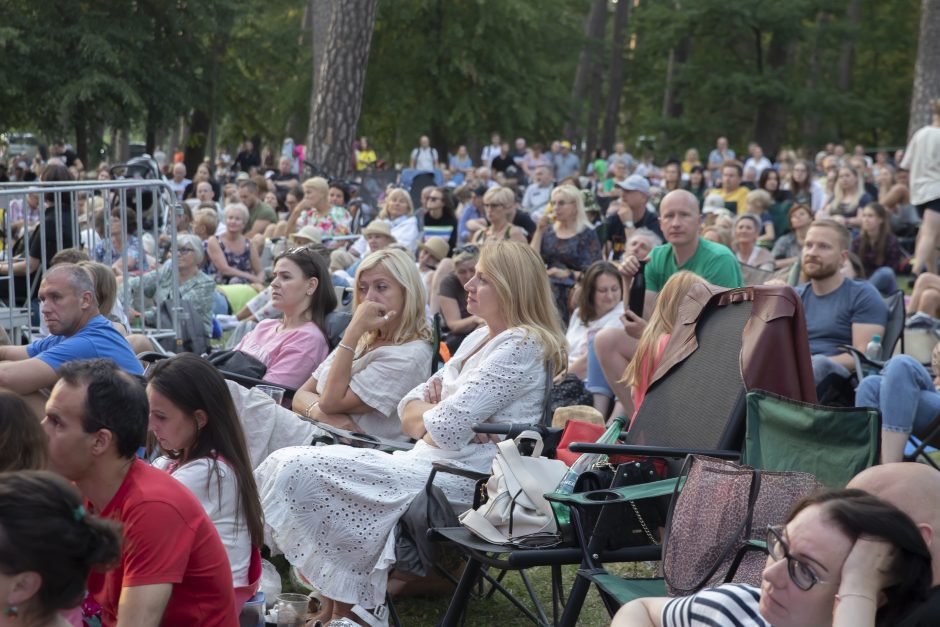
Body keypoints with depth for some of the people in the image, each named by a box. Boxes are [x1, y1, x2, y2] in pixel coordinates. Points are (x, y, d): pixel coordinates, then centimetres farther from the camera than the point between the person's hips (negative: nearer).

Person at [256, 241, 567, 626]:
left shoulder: (520, 347, -13)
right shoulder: (480, 338, 16)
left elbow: (446, 429, -20)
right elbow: (410, 410, 16)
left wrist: (425, 415, 2)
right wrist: (438, 409, -7)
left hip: (457, 479, -10)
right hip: (431, 461, 10)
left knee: (297, 471, -13)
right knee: (289, 465, -1)